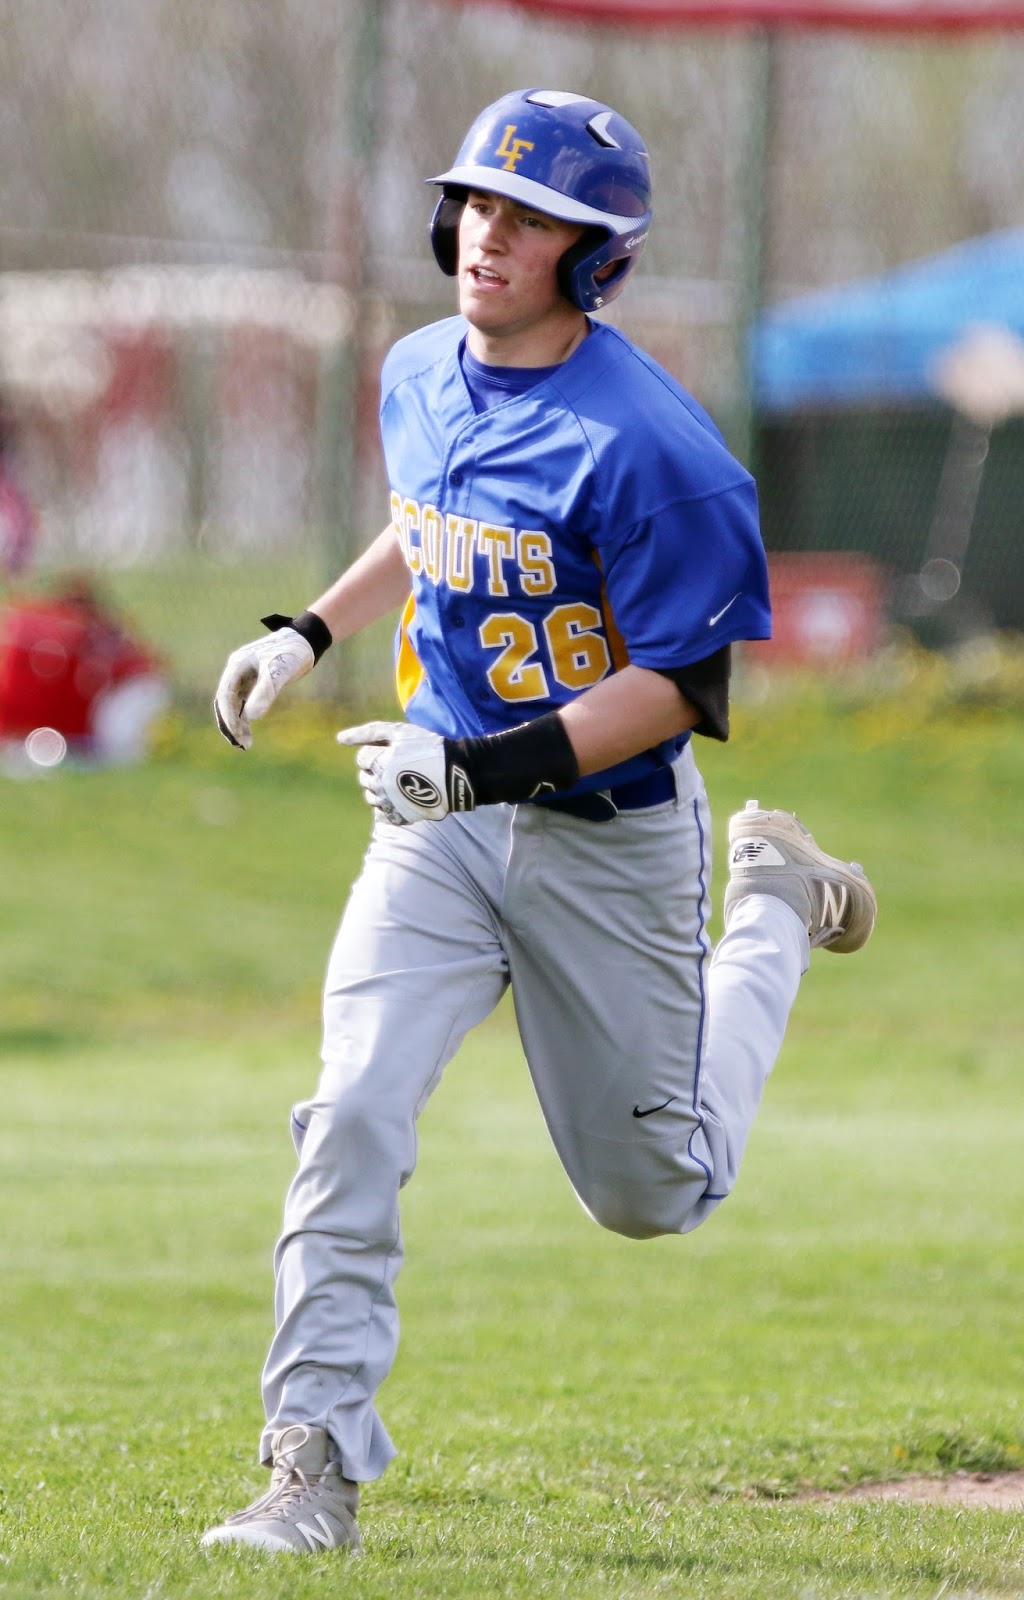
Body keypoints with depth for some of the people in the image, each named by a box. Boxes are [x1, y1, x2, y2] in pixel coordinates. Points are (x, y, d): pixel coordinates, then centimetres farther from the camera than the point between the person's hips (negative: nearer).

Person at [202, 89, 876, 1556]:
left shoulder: (647, 446, -23)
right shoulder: (420, 377, 1)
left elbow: (683, 685, -21)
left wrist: (491, 766, -29)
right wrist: (309, 632, 13)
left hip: (612, 836, -4)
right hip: (443, 813, 4)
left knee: (654, 1192, 13)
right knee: (353, 1118, -16)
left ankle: (774, 905, 38)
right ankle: (315, 1464, -12)